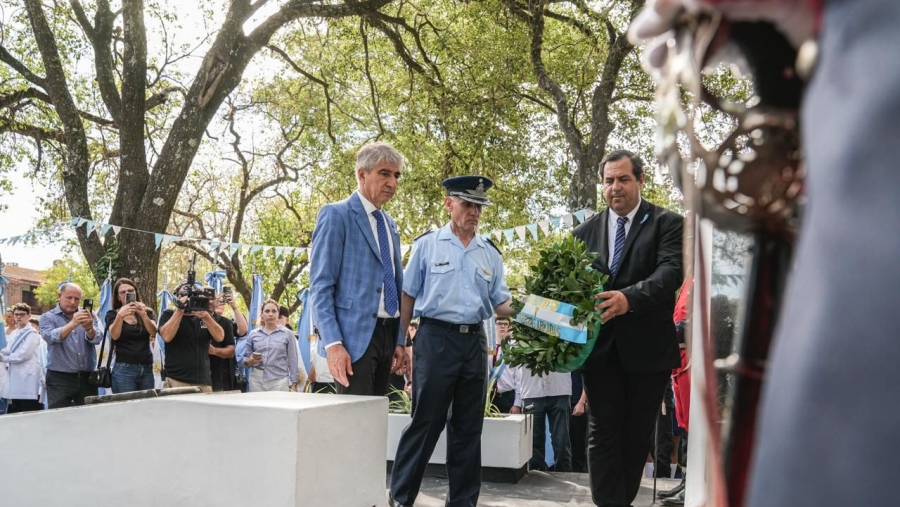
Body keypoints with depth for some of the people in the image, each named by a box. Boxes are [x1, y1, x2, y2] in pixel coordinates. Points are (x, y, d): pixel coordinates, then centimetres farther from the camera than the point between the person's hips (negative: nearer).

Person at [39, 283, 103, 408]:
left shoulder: (89, 315, 10)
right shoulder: (48, 317, 4)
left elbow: (97, 339, -7)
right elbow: (51, 337, -17)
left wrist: (89, 328, -31)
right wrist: (72, 324, -34)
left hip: (87, 378, 2)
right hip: (59, 379, -2)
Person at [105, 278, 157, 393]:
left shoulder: (146, 312, 11)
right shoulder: (112, 314, 6)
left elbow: (153, 332, -6)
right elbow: (114, 335, -12)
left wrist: (143, 314, -23)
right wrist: (120, 315, -28)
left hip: (146, 368, 3)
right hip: (123, 369, -3)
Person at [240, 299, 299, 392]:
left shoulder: (287, 334, 4)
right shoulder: (253, 334, 10)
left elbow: (293, 362, 4)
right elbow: (243, 359, 15)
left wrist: (293, 385, -1)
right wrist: (250, 361, -8)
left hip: (279, 381, -2)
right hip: (257, 381, 2)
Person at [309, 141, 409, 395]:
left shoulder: (390, 224, 18)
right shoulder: (336, 214, -5)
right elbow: (320, 285, -11)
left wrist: (400, 341, 14)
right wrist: (333, 343, -20)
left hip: (387, 333, 7)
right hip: (355, 335, -7)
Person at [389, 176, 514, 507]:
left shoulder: (490, 254, 11)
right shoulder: (427, 245, 1)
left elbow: (500, 305, 9)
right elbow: (408, 297, 2)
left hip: (475, 342, 4)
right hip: (435, 338, -4)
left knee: (468, 426, 10)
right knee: (426, 421, -2)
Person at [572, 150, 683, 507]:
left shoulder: (666, 223, 0)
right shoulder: (585, 231, 10)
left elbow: (671, 271, -15)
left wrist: (629, 298, -32)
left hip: (647, 347, -1)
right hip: (601, 347, 2)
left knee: (637, 435, 10)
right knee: (604, 434, -1)